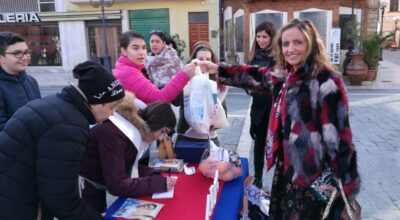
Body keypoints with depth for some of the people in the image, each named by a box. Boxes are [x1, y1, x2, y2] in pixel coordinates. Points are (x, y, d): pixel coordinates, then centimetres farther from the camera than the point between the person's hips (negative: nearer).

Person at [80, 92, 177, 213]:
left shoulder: (137, 132, -5)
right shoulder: (113, 134, -32)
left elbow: (131, 165, 2)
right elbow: (116, 185, -34)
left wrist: (154, 176, -15)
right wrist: (159, 183, -32)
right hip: (83, 189, -8)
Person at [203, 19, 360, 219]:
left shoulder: (326, 81, -19)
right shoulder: (288, 75, 3)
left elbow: (338, 132, -20)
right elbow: (257, 77, 16)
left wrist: (343, 182, -17)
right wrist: (218, 70, 15)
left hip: (312, 174, -7)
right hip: (287, 166, 7)